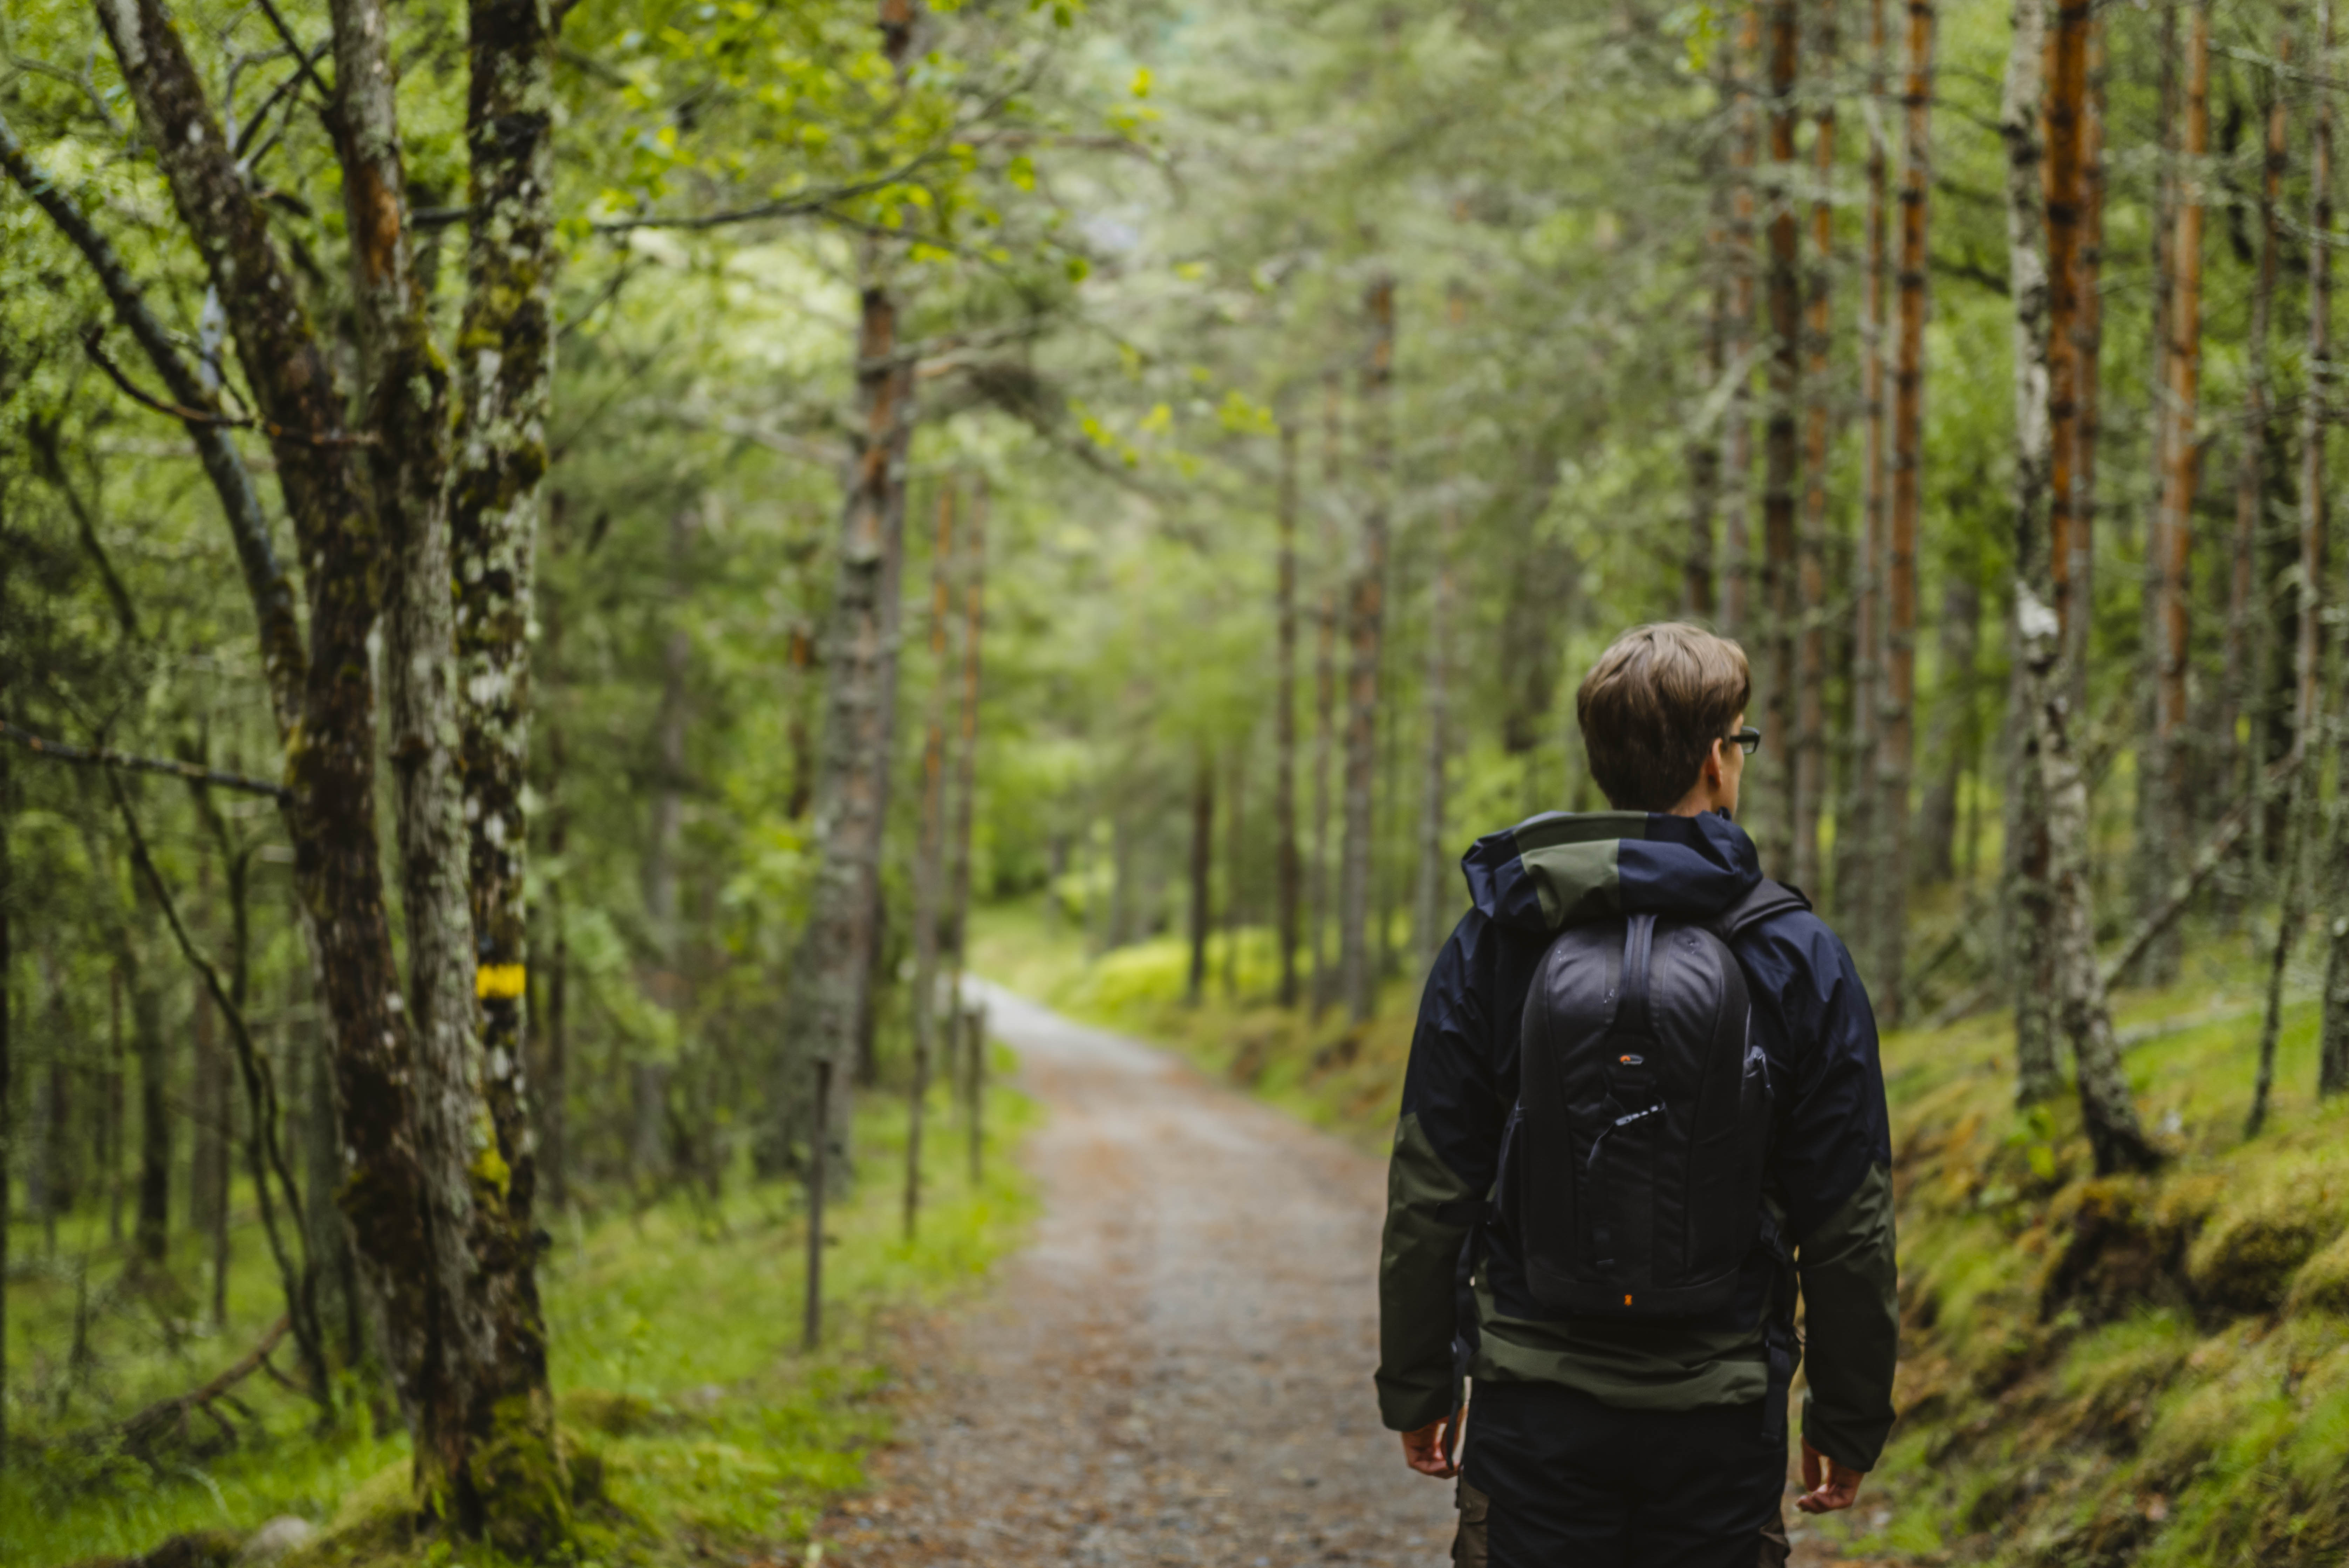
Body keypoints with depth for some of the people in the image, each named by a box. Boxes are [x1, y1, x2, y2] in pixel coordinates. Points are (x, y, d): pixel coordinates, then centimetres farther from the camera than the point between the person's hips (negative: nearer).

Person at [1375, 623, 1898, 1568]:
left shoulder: (1490, 945, -1)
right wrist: (1849, 1419, 9)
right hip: (1720, 1417, -1)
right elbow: (1849, 1223, -2)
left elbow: (1428, 1196, 0)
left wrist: (1417, 1386, 11)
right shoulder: (1799, 960, -4)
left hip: (1533, 1403, 1)